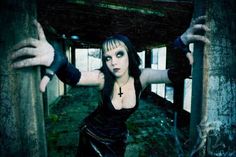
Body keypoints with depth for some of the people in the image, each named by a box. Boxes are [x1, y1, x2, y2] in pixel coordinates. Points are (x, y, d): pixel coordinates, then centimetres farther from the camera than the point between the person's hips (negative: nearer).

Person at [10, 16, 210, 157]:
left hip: (118, 137, 2)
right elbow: (74, 77, -45)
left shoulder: (141, 77, -21)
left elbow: (177, 74, -33)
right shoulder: (103, 78, -26)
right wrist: (58, 61, -68)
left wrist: (181, 46, -53)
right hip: (92, 135, -1)